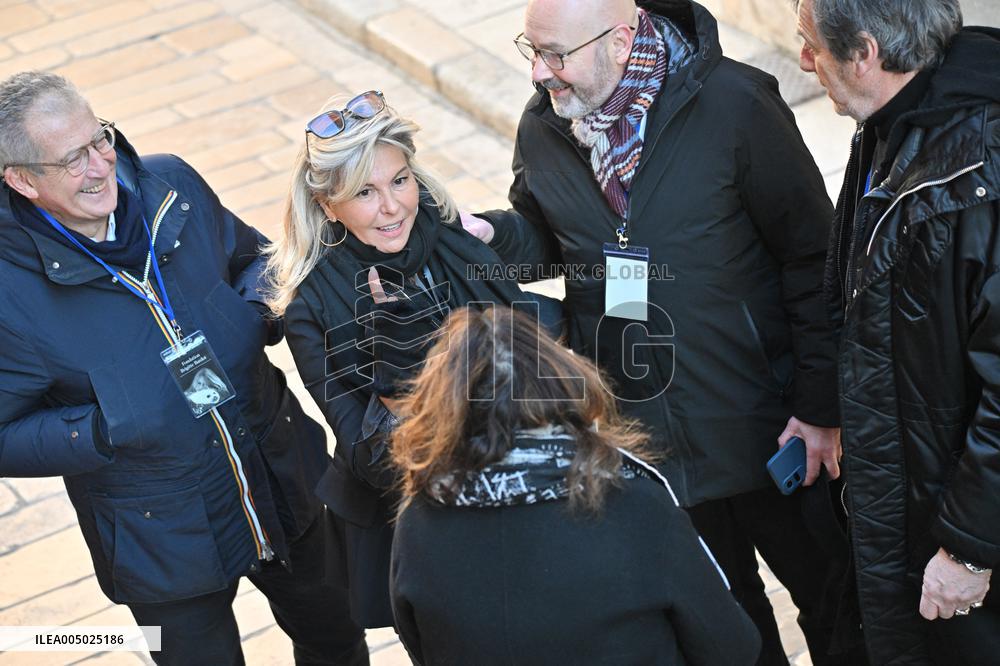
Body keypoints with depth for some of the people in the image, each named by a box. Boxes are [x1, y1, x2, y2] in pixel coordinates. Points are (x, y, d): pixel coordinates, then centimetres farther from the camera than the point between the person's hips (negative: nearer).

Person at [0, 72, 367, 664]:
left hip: (284, 485, 5)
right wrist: (107, 430, -28)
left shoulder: (173, 186, -10)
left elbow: (252, 255, 10)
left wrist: (258, 308, -11)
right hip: (163, 537, -5)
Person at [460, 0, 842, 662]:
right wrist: (490, 234, -9)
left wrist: (820, 408, -12)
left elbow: (811, 257, -13)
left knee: (821, 585, 15)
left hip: (761, 425, -3)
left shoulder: (735, 106, -18)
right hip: (640, 430, 4)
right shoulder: (542, 129, -4)